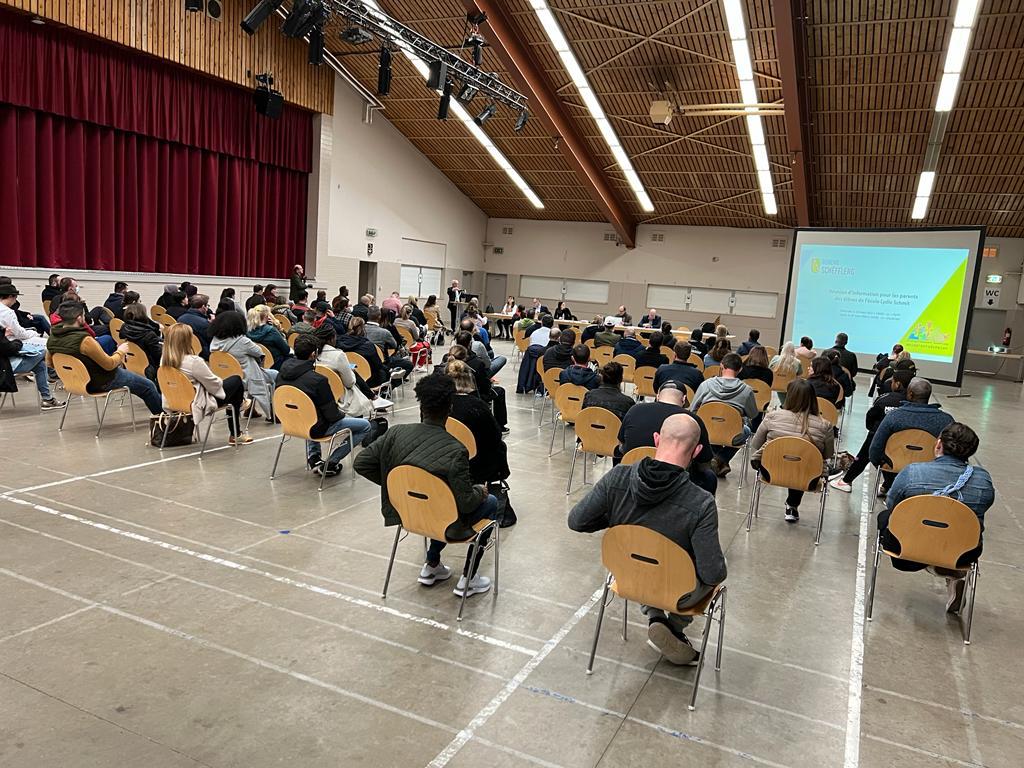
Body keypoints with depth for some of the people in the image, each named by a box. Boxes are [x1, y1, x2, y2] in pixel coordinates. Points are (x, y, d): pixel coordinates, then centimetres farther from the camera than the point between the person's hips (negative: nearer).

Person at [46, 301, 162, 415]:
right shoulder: (84, 340, -32)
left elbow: (49, 364, 9)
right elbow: (109, 364, -23)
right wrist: (120, 352, -4)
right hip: (103, 382, -9)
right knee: (148, 386, 6)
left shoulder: (52, 338, -8)